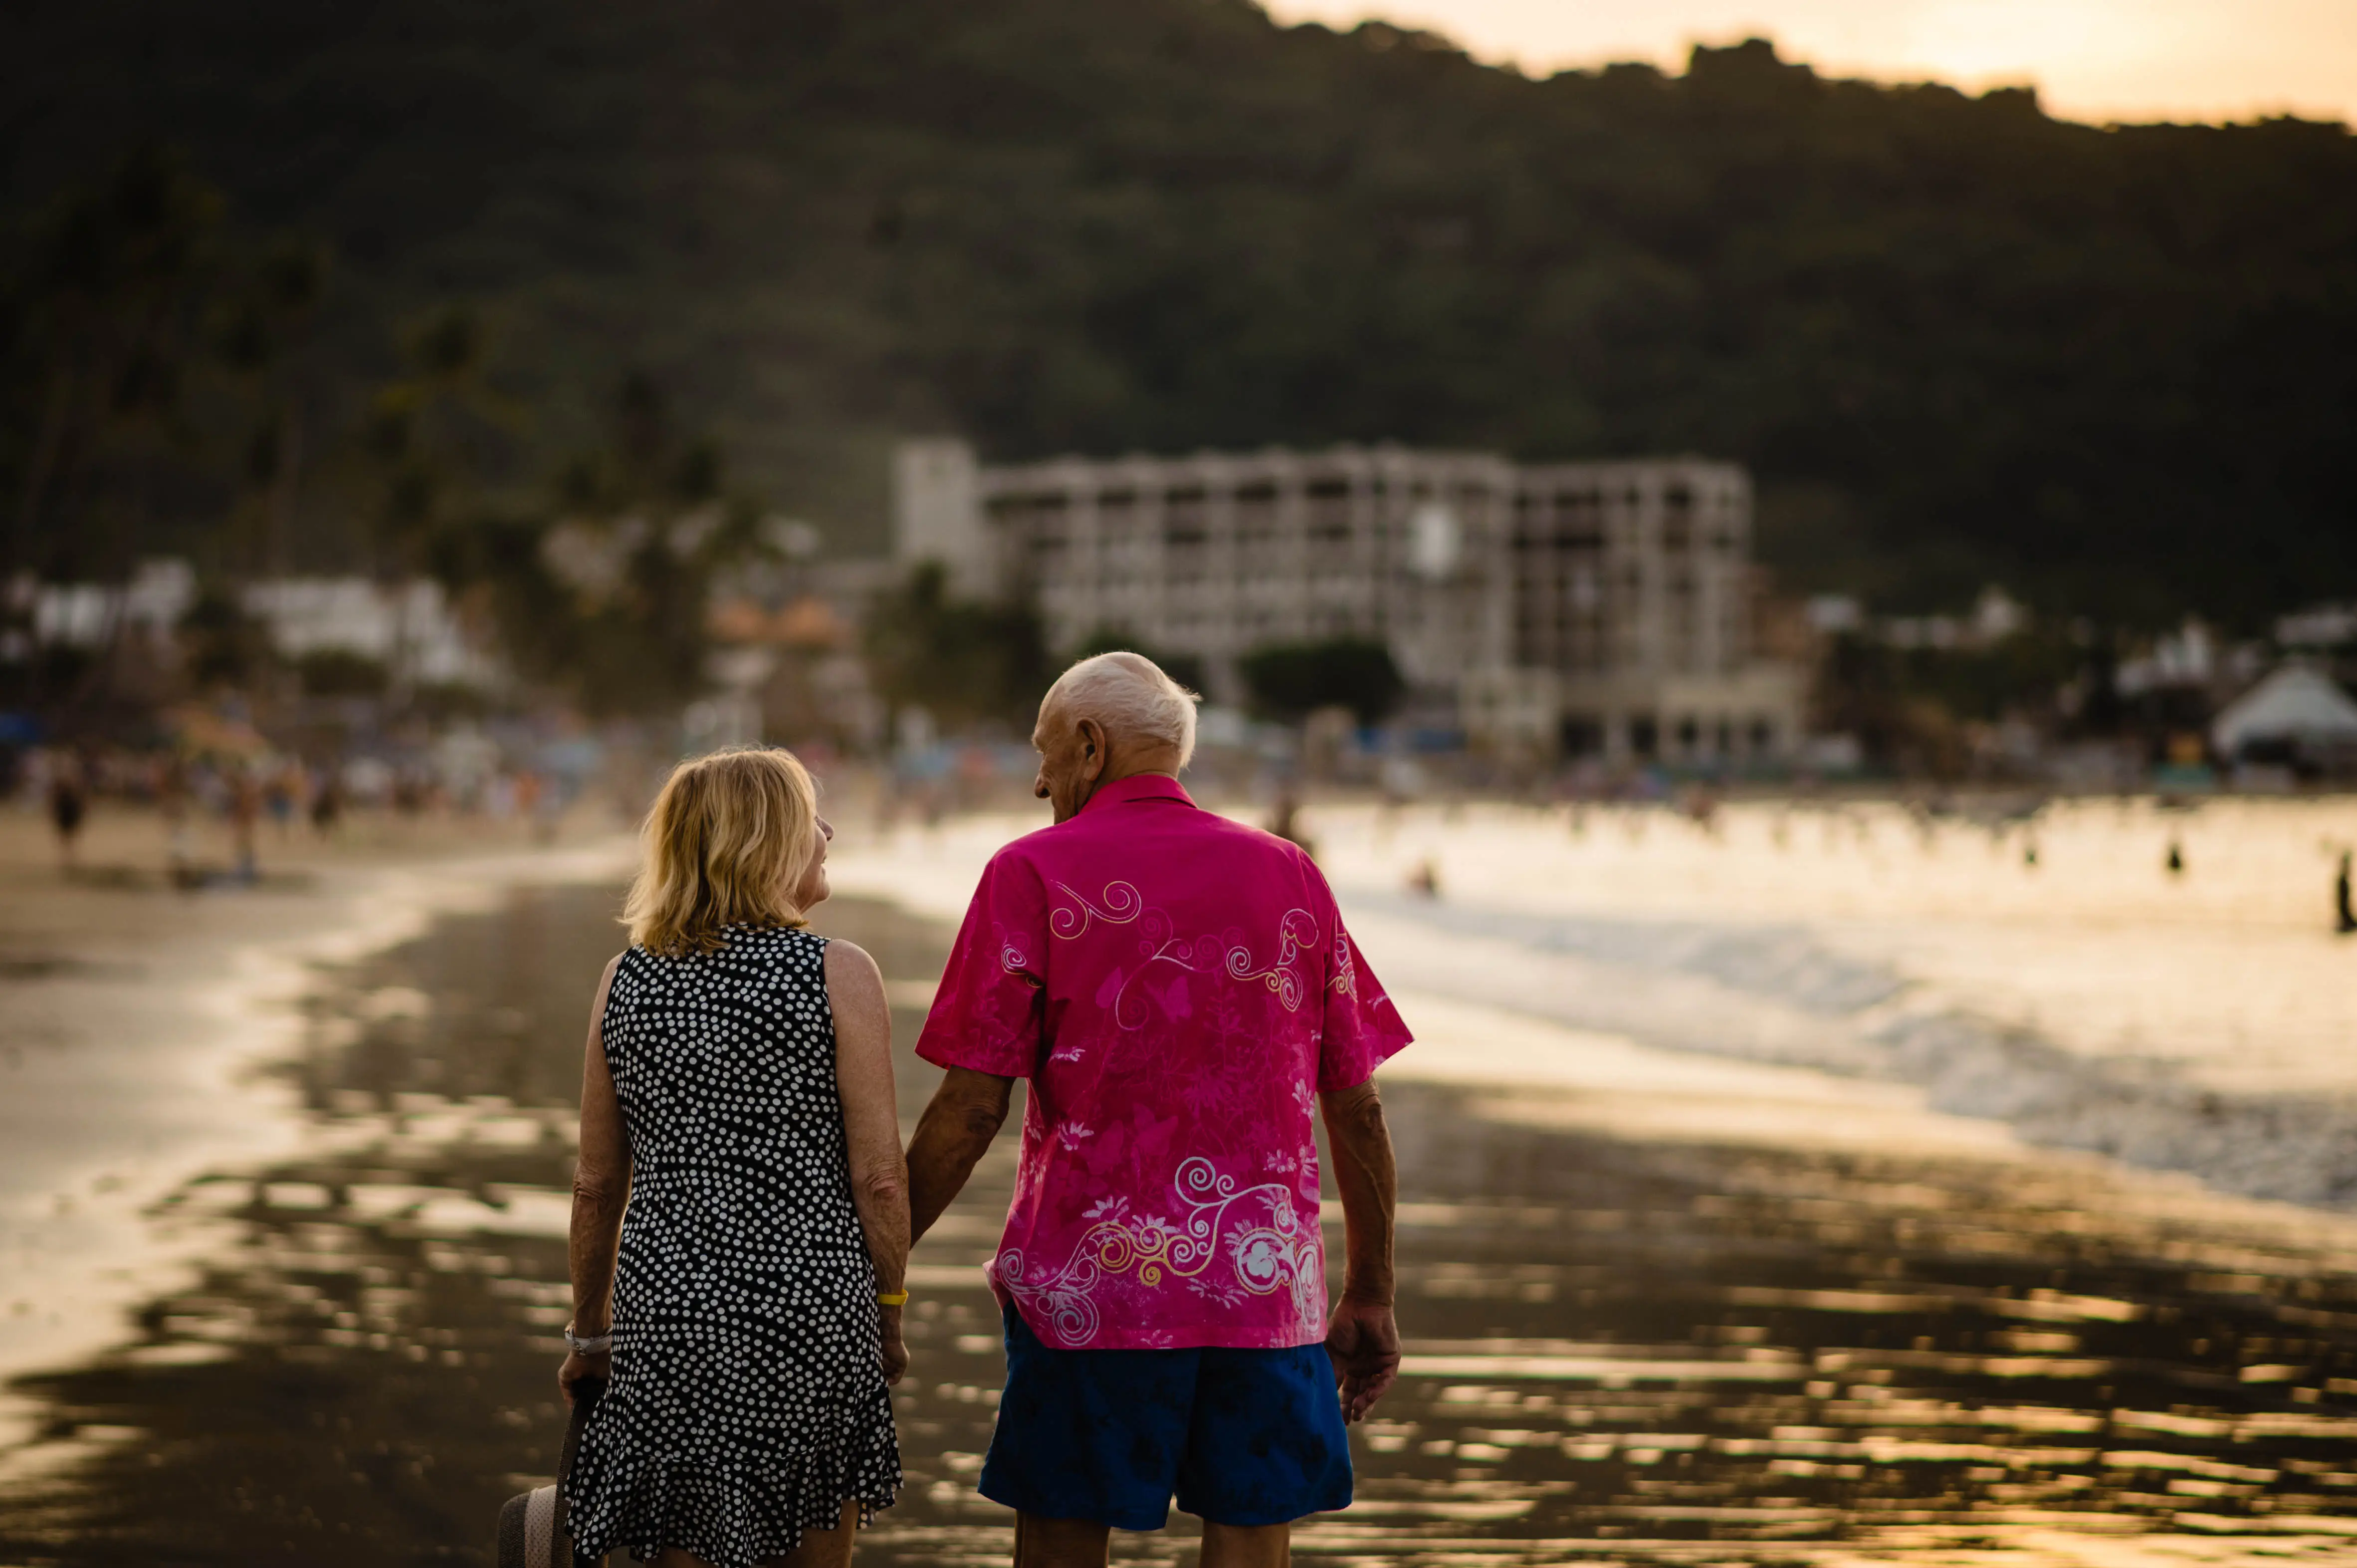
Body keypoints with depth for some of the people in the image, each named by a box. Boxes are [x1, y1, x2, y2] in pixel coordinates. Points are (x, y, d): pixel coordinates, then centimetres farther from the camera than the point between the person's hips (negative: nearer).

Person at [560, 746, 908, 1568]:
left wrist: (587, 1331, 19)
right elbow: (878, 1177, -8)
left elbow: (598, 1185, 8)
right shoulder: (839, 975, -8)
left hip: (667, 1310, 3)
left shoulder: (625, 980, 3)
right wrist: (889, 1314, 6)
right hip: (808, 1306, -3)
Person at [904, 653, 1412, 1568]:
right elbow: (1357, 1112, 8)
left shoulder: (1033, 874, -1)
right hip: (1268, 1286, 3)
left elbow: (971, 1111, -7)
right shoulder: (1289, 876, 8)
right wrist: (1370, 1297, 15)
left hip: (1086, 1281, -2)